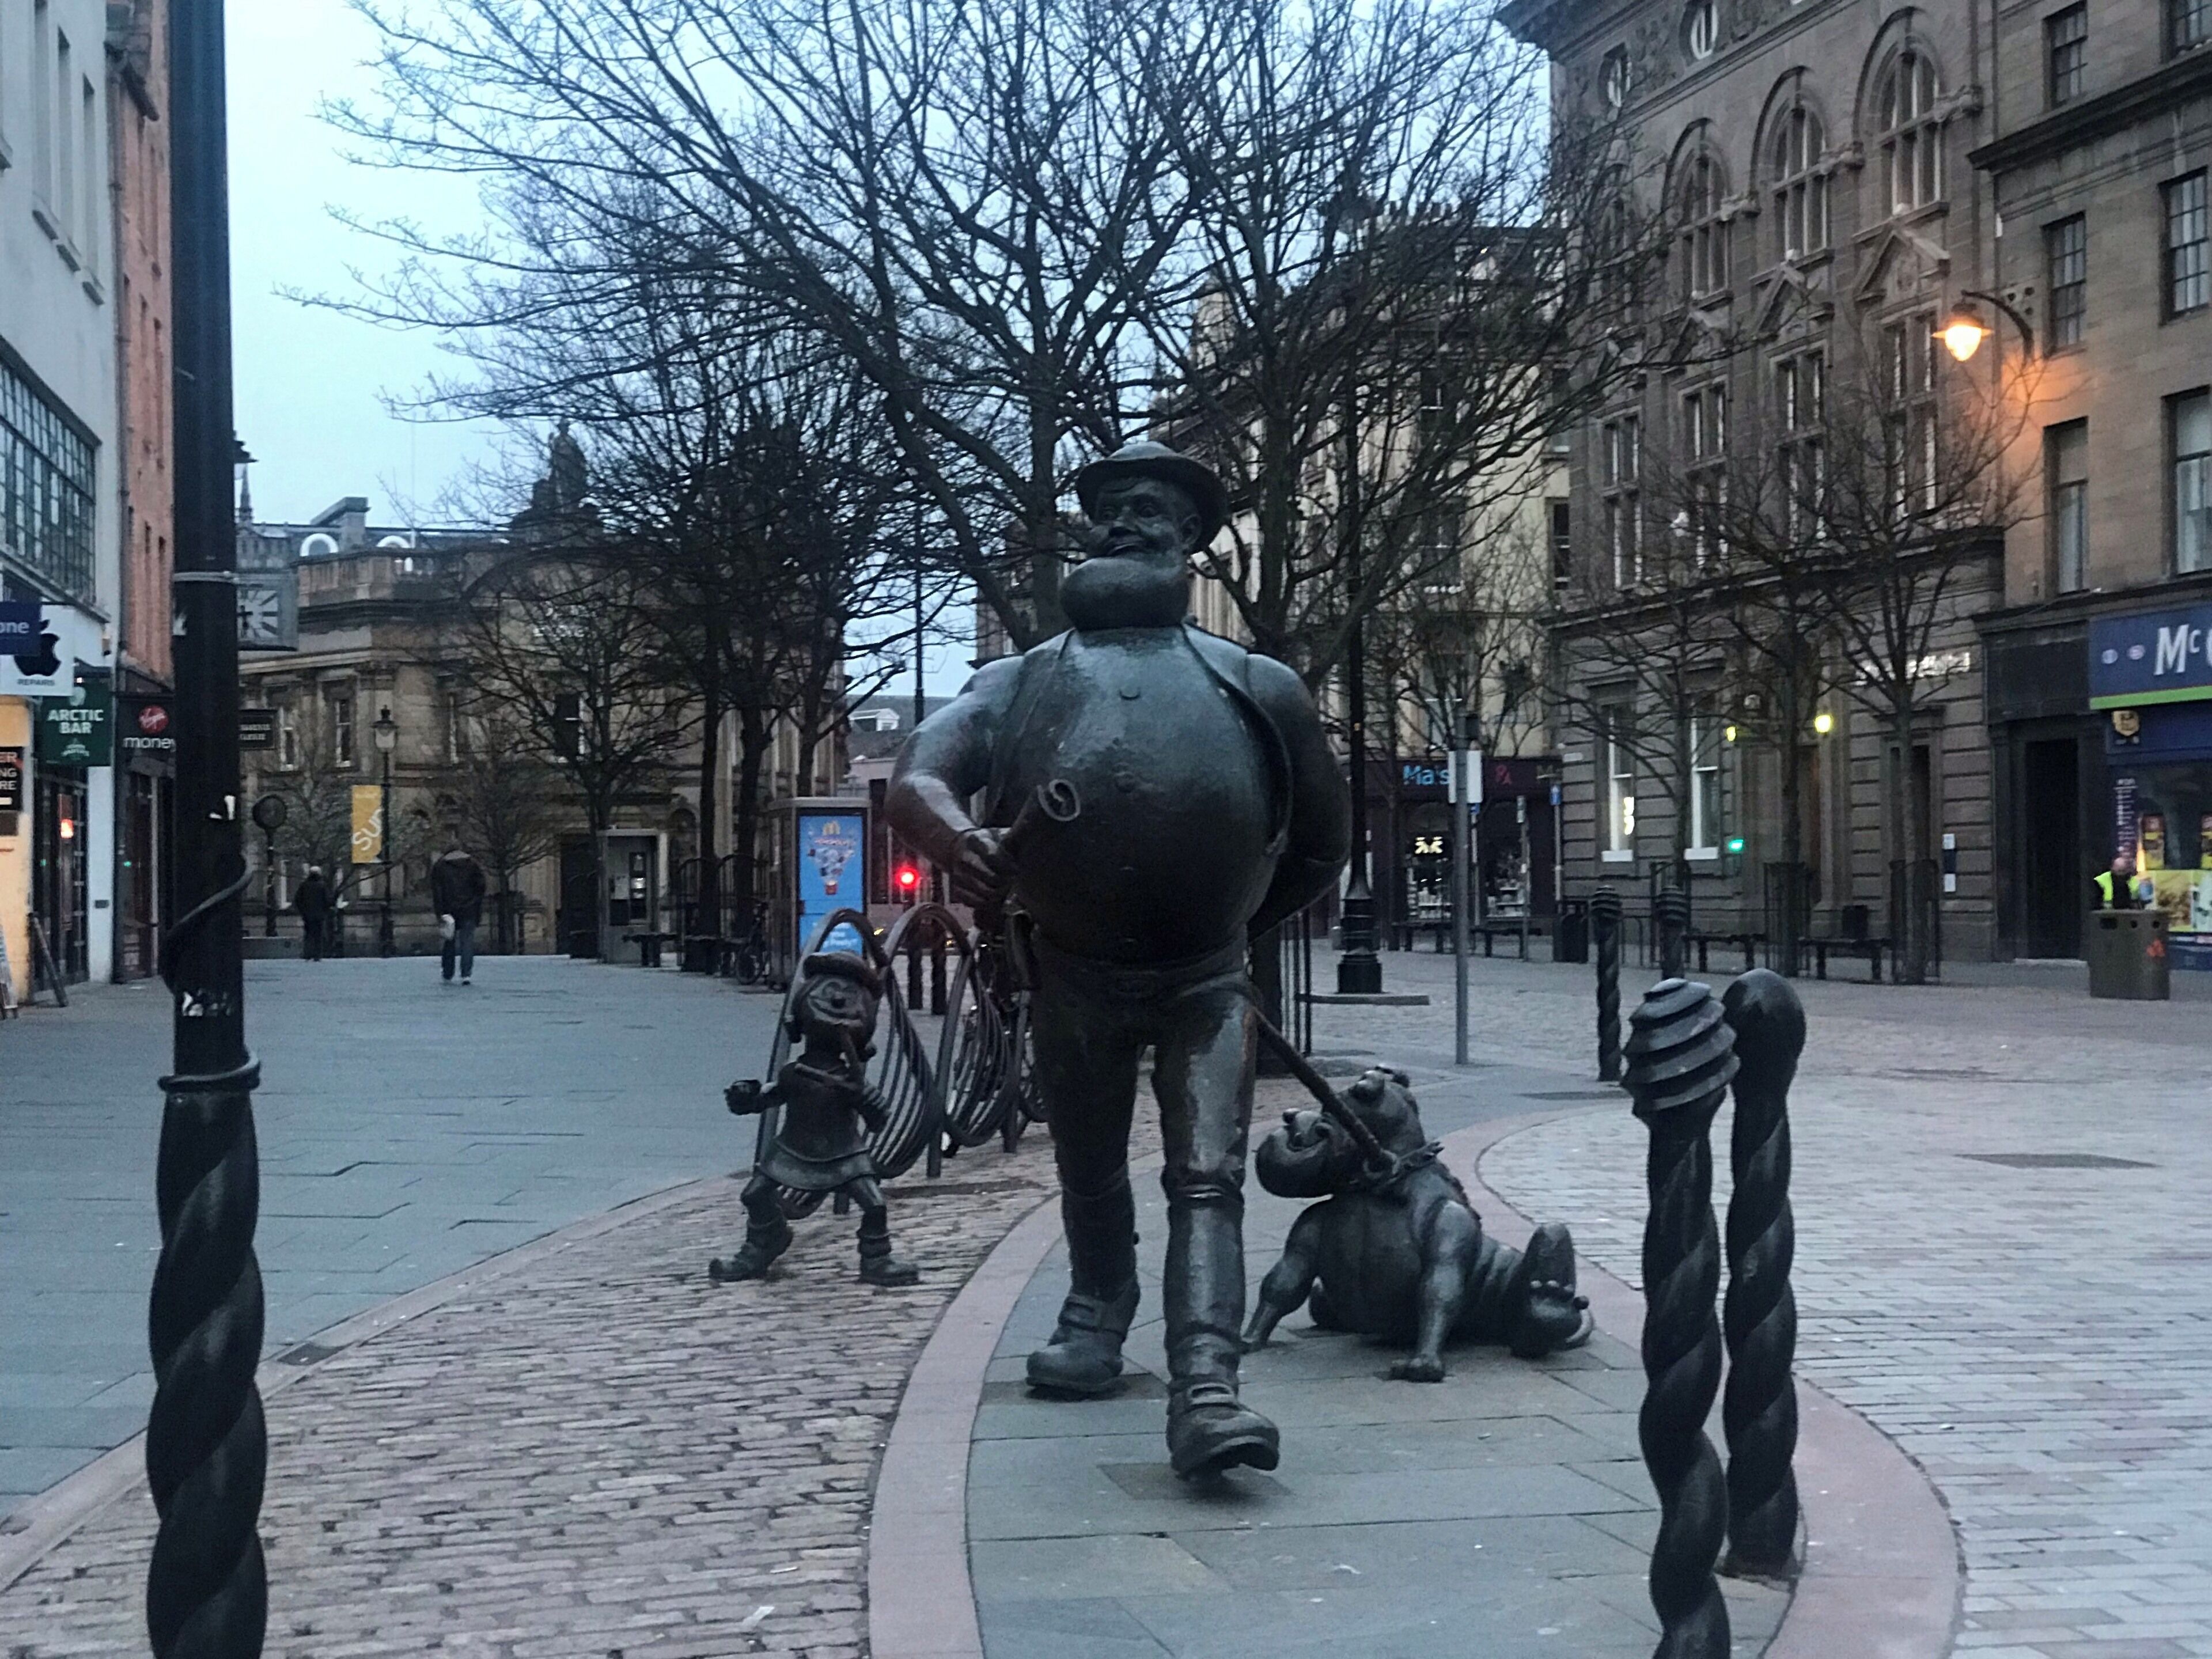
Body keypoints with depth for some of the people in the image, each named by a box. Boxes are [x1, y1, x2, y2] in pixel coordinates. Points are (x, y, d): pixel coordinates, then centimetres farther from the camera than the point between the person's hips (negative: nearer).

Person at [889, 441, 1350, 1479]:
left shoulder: (1257, 687, 1)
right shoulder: (1025, 683, 0)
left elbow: (1326, 839, 13)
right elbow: (913, 778, -18)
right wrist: (955, 837, -40)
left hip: (1205, 976, -1)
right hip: (1074, 974, 1)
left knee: (1208, 1180, -14)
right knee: (1090, 1173, 16)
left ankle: (1206, 1393, -23)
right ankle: (1096, 1323, 39)